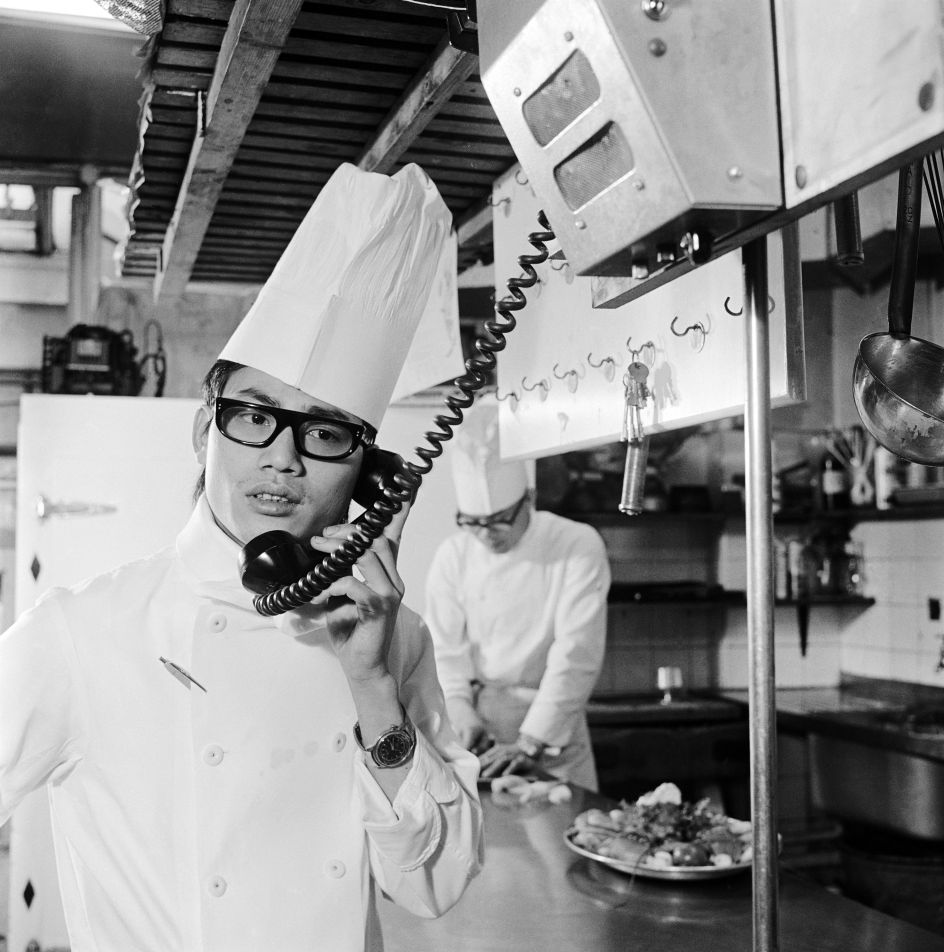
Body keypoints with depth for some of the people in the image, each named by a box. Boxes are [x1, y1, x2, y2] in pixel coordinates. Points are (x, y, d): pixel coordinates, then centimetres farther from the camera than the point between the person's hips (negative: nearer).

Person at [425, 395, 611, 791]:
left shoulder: (579, 547, -11)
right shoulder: (453, 555, -1)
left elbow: (576, 654, -17)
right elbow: (444, 646, -1)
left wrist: (531, 743, -23)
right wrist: (460, 711, -18)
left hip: (553, 728, -2)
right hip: (479, 722, 2)